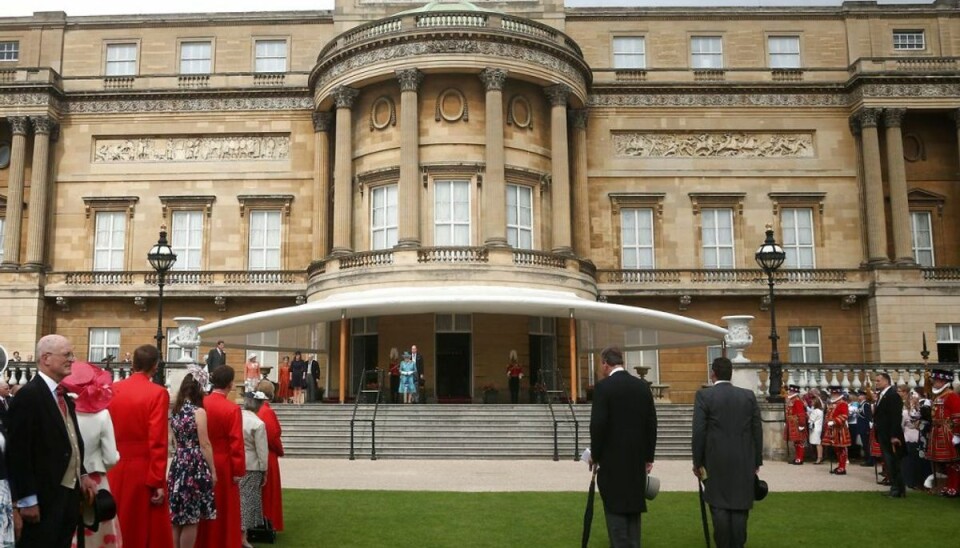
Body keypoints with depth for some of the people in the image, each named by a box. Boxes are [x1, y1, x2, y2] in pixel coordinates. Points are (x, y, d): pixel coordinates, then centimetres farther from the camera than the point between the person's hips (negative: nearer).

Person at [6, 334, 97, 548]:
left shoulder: (64, 396, 12)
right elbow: (18, 451, -18)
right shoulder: (28, 395, -15)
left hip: (69, 492, 8)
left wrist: (82, 475, 14)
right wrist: (27, 499, -19)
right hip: (45, 497, -8)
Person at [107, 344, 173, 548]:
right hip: (144, 471, -5)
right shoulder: (158, 393, -11)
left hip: (114, 470, 5)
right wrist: (157, 482, -12)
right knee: (147, 531, 4)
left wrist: (105, 468, 15)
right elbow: (157, 441, -15)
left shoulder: (112, 390, 4)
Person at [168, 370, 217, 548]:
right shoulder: (199, 411, -11)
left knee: (177, 517, 11)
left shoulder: (174, 411, 8)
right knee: (191, 519, 0)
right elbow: (204, 445, -11)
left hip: (178, 465, 7)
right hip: (195, 467, -7)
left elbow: (175, 441, 16)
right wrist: (213, 471, -5)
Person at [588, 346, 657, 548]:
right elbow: (652, 424, 7)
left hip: (612, 459, -6)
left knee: (615, 509, 0)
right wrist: (649, 457, 14)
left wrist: (595, 455, -3)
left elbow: (598, 425, -15)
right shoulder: (643, 386, 5)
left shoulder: (603, 387, -12)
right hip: (637, 458, 6)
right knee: (633, 506, 14)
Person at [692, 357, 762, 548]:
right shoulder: (749, 395, 5)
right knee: (740, 507, 6)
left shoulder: (704, 395, -5)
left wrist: (698, 462, -1)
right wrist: (757, 461, 13)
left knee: (719, 506, 2)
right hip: (744, 461, 3)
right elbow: (757, 430, 6)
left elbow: (698, 431, -8)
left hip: (716, 461, -3)